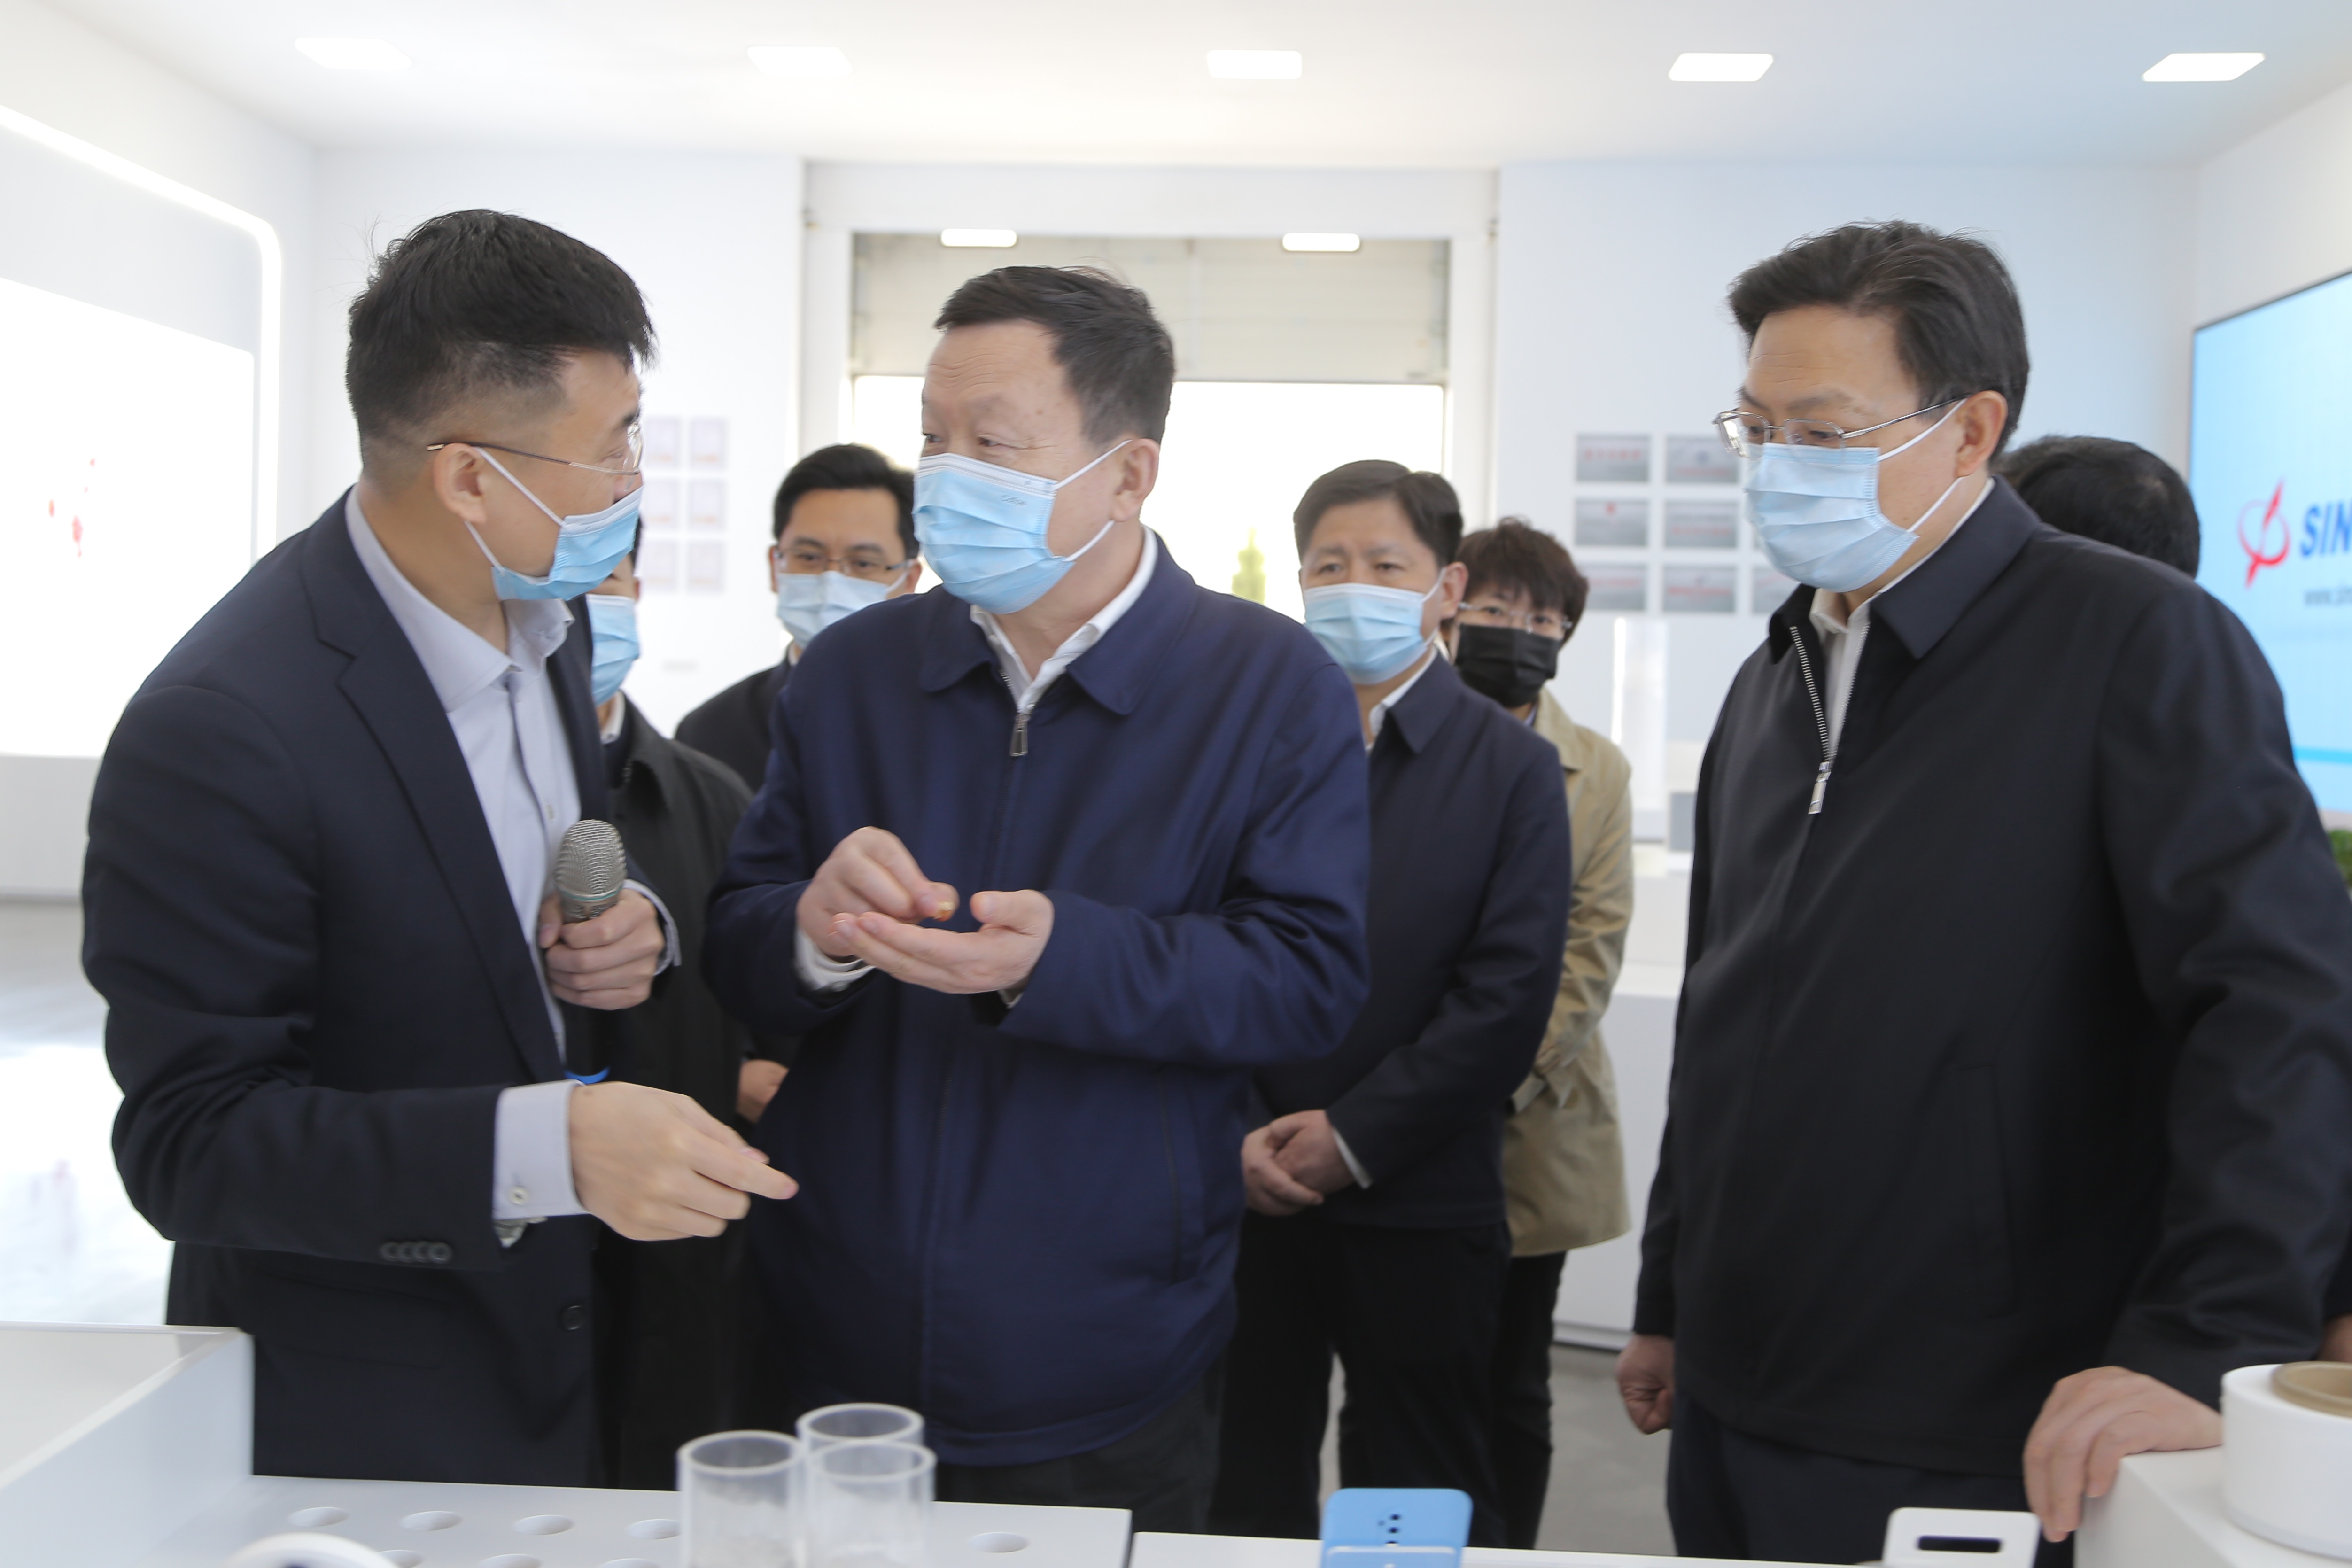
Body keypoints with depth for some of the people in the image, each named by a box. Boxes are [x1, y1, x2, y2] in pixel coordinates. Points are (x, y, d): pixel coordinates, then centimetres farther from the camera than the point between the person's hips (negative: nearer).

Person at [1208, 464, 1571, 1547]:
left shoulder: (1513, 766, 0)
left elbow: (1509, 996, -8)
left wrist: (1352, 1138, -13)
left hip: (1418, 1211, -2)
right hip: (1240, 1194, 2)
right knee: (1242, 1498, 12)